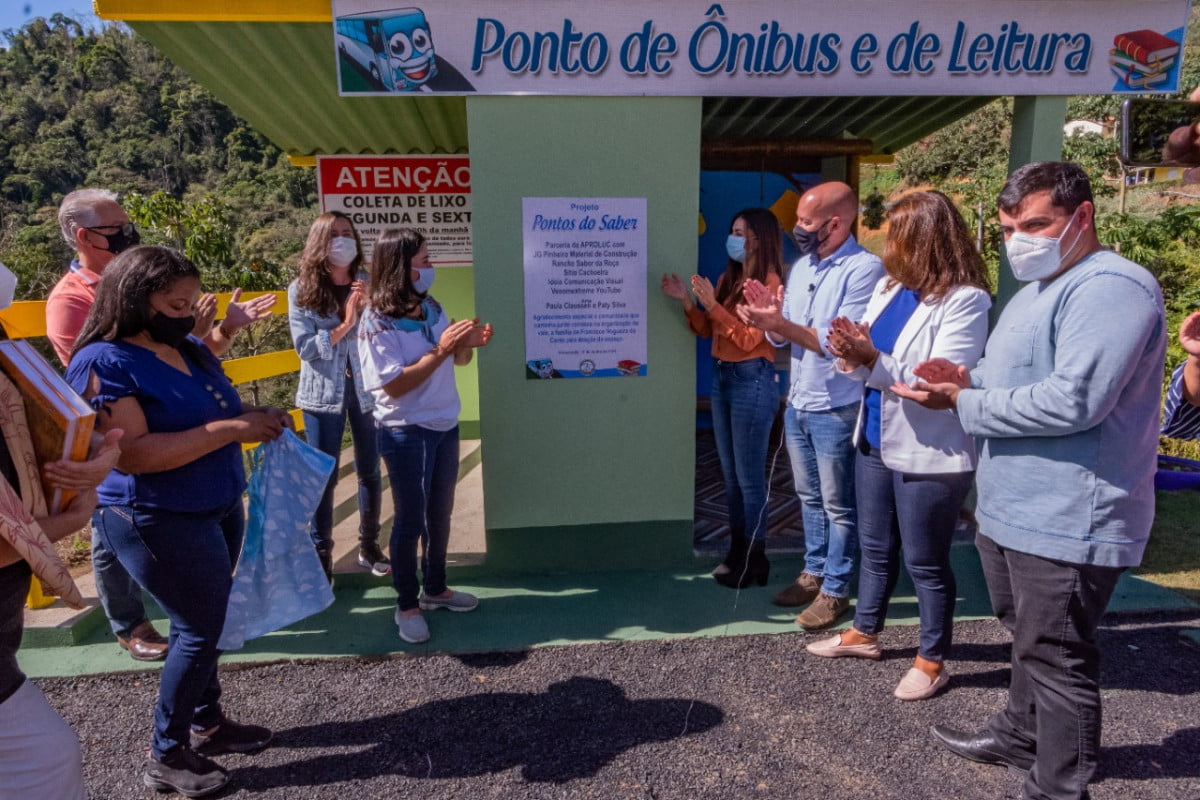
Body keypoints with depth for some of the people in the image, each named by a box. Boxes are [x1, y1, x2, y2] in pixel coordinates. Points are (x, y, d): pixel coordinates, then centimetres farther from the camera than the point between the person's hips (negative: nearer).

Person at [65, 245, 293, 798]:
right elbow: (133, 453, -26)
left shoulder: (191, 349, 8)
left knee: (203, 623, 17)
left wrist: (260, 420, -2)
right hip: (159, 521, -8)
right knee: (200, 627, 0)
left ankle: (207, 723, 35)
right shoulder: (104, 362, -16)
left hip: (219, 508, 8)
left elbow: (215, 415, 21)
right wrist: (232, 429, -28)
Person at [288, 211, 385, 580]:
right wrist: (345, 325, -18)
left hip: (367, 388, 2)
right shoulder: (301, 289, -4)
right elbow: (305, 348, -10)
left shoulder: (367, 283, 1)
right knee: (323, 477, 3)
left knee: (369, 471, 11)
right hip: (323, 393, -2)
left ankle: (369, 545, 29)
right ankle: (321, 557, 17)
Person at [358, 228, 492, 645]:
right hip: (406, 433, -6)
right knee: (411, 520, 5)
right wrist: (440, 350, -27)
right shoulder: (377, 322, -17)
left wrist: (469, 343, -11)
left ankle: (435, 588, 36)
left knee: (440, 513, 17)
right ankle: (407, 605, 23)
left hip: (445, 426, 7)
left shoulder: (431, 307, 2)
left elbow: (456, 360, 11)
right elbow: (393, 386, -23)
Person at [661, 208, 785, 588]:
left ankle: (755, 560, 12)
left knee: (749, 477, -1)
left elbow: (749, 338, -17)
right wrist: (686, 300, -1)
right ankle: (737, 551, 26)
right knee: (730, 474, 14)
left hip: (752, 380, -8)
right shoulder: (728, 278, 13)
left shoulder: (769, 282, -10)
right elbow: (707, 330, 13)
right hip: (721, 376, 8)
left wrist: (713, 305, -21)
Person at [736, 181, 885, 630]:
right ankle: (814, 573, 33)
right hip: (797, 404, 7)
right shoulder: (802, 266, 9)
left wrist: (781, 324, -27)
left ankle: (835, 590, 20)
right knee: (809, 497, 18)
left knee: (838, 505, 6)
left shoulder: (865, 269, -16)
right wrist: (769, 320, -12)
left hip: (836, 410, -7)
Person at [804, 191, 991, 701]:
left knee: (925, 561, 8)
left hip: (930, 455, -7)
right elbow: (870, 364, 6)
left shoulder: (965, 300, -17)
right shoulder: (887, 288, 6)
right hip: (876, 443, 8)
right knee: (875, 547, 21)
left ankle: (932, 660, 29)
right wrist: (852, 356, -16)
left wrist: (872, 361, -33)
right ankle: (864, 632, 41)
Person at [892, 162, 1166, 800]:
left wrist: (966, 403, -18)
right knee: (1027, 634, 25)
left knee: (1055, 655, 3)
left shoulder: (1111, 286, -17)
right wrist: (970, 379, 2)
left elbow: (1073, 400, -29)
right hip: (1011, 507, 10)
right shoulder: (1037, 289, 16)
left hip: (1066, 520, -10)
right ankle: (1022, 734, 45)